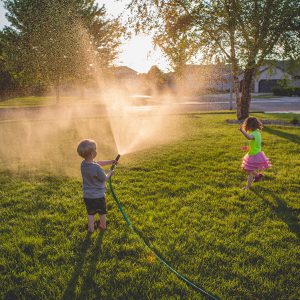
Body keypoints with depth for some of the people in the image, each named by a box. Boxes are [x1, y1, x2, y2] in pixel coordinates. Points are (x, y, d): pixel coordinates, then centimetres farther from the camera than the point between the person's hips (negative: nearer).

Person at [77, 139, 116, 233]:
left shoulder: (83, 164, -9)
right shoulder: (96, 168, -31)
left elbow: (99, 162, 5)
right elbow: (104, 179, -14)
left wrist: (110, 162, 7)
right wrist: (110, 173, 4)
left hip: (87, 196, 4)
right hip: (99, 195, -4)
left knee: (90, 213, 21)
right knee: (102, 212, 22)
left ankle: (91, 228, 34)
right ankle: (103, 226, 42)